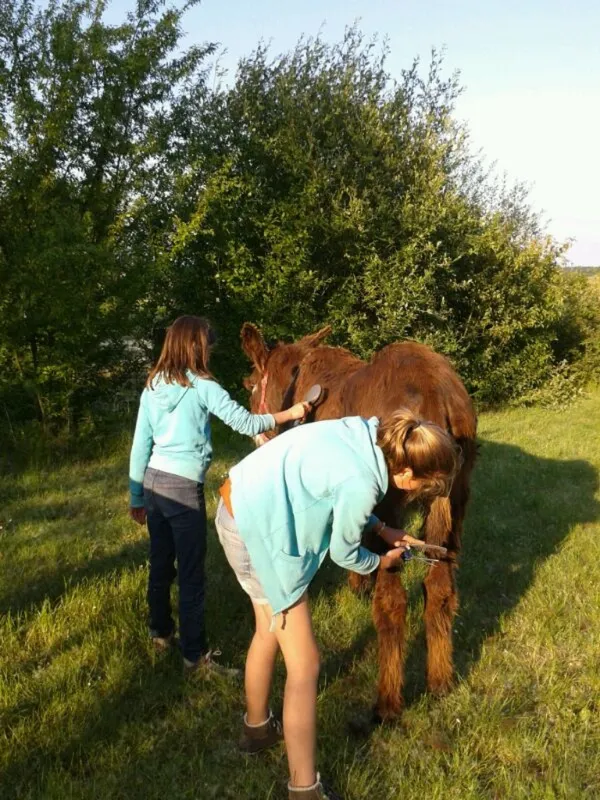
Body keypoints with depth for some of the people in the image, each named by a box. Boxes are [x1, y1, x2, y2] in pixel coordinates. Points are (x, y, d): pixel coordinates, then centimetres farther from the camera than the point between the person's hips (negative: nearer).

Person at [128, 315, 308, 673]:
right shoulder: (203, 387, -10)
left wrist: (137, 496, 16)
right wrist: (289, 414, 2)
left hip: (153, 481, 7)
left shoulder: (153, 387, 7)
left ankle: (161, 632, 37)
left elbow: (140, 444, 9)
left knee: (160, 562, 20)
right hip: (183, 488, -7)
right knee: (191, 572, 1)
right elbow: (246, 423, -11)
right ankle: (195, 654, 8)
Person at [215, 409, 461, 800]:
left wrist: (380, 528, 18)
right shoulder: (362, 484, -26)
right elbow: (344, 553, -7)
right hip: (258, 531, -10)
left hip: (242, 508, 10)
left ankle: (257, 727, 49)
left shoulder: (367, 435, -3)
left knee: (269, 631, 28)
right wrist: (381, 563, 13)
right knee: (304, 664, 0)